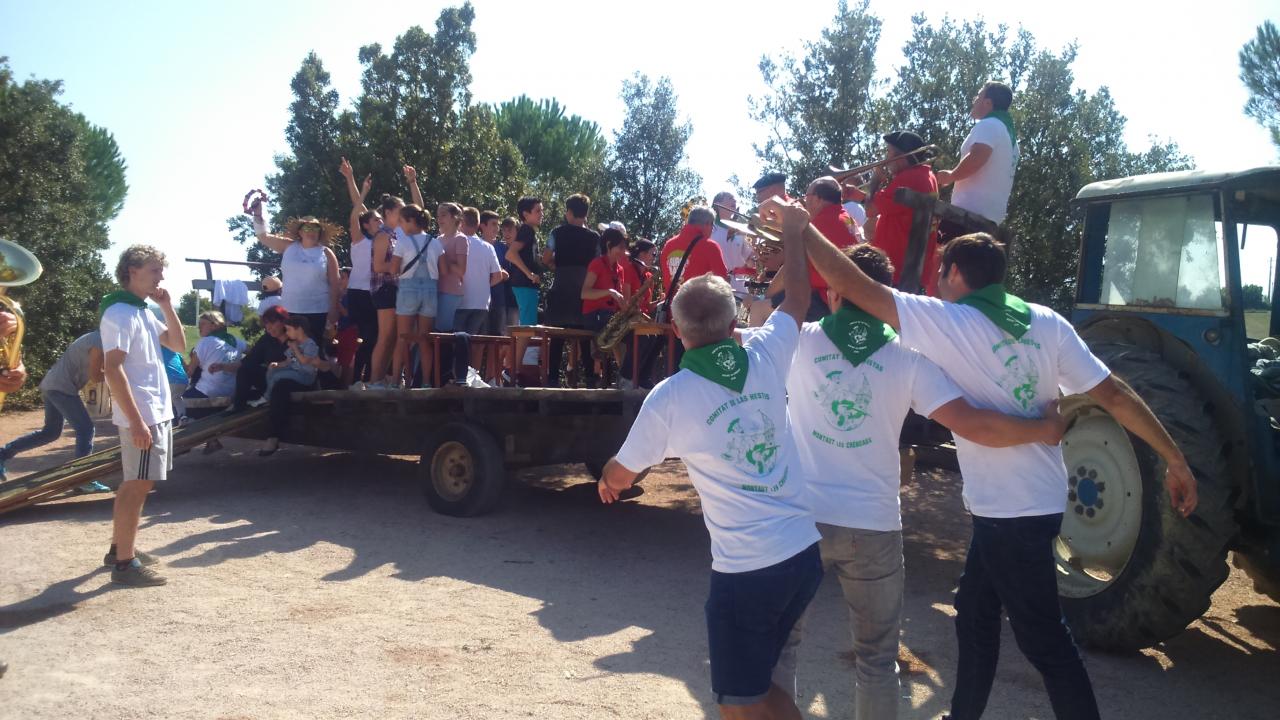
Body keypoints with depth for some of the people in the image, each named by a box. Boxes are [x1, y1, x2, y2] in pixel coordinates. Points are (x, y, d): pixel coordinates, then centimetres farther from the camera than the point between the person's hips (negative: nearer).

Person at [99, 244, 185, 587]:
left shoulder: (143, 311, 14)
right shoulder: (120, 313, -15)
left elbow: (179, 345, 18)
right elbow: (113, 369, -21)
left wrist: (166, 306, 5)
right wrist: (136, 421, -24)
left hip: (157, 411, 10)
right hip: (142, 415, -10)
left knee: (135, 483, 17)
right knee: (139, 485, -6)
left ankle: (119, 548, 27)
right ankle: (125, 563, 1)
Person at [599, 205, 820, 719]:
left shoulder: (668, 398, -11)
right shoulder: (767, 356, -2)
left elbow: (621, 476, 6)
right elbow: (798, 298, 19)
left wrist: (605, 479, 30)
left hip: (745, 570, -6)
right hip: (804, 552, 6)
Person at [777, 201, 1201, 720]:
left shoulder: (946, 322, -14)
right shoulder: (1046, 323, 2)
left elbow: (854, 286, -15)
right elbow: (1114, 395, -1)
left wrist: (800, 227, -4)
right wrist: (1176, 460, 6)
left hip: (1010, 511, -8)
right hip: (1037, 500, 8)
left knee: (1044, 639, 6)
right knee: (975, 616, 22)